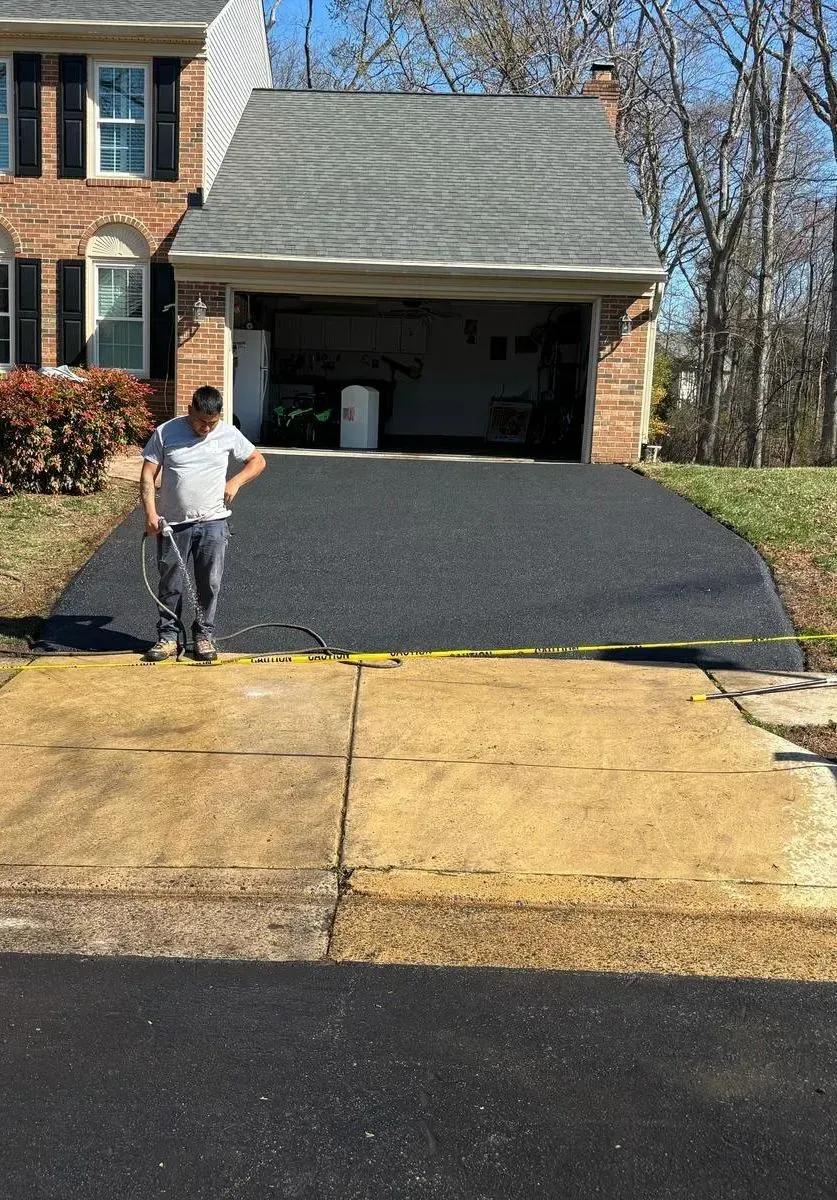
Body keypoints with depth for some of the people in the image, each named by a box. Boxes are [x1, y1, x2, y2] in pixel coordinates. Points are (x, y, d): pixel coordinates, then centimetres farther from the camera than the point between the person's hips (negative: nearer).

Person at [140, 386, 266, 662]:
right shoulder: (165, 432, -5)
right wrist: (150, 513, -14)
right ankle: (167, 637, 18)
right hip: (173, 524, -1)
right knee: (170, 585, 7)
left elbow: (258, 461, 11)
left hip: (213, 522, 1)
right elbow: (148, 475, -4)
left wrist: (235, 482, -5)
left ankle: (204, 634, 20)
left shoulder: (229, 434, -1)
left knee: (209, 584, 6)